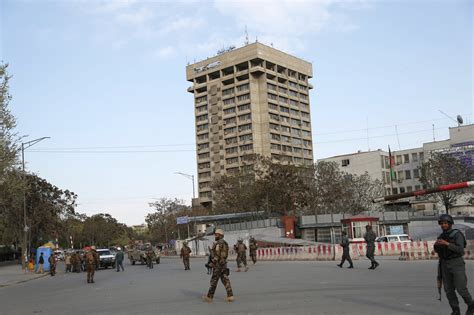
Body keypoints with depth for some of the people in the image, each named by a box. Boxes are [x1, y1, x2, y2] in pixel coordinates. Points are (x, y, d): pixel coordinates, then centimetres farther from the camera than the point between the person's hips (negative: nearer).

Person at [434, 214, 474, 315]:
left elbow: (460, 250, -22)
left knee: (461, 289, -5)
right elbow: (437, 250, 12)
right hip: (445, 264, 6)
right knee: (449, 289, 1)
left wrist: (447, 243, -33)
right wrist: (436, 244, -11)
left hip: (457, 263, -5)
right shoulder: (442, 236, 8)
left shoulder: (457, 234, -12)